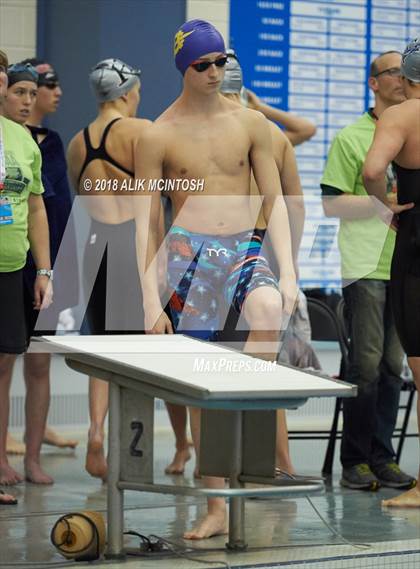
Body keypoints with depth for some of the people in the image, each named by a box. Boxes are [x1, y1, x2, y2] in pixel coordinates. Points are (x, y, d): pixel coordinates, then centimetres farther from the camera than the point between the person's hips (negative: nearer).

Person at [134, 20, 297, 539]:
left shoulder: (250, 123, 6)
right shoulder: (158, 136, 1)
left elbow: (274, 199, 7)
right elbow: (145, 222, 1)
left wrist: (288, 271, -5)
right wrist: (150, 298, -6)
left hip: (245, 249, 1)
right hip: (189, 253, -1)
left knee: (268, 311, -35)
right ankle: (216, 509, 11)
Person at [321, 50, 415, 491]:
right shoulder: (351, 138, 0)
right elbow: (332, 203, -5)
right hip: (365, 267, -5)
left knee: (393, 366, 6)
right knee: (366, 363, -7)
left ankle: (382, 458, 11)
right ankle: (355, 461, 0)